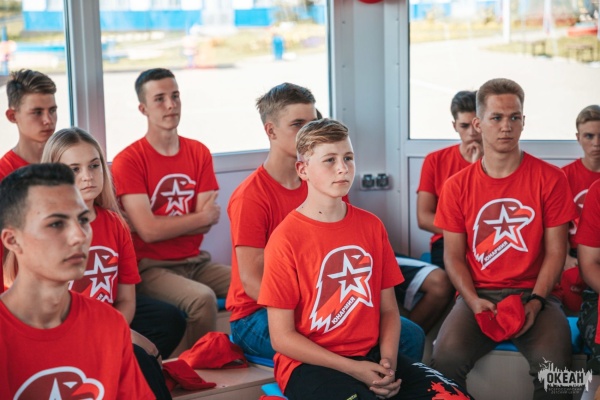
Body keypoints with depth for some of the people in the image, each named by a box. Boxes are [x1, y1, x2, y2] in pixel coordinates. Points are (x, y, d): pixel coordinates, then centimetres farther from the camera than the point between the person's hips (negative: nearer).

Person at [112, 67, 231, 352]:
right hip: (151, 267, -5)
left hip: (195, 262, 5)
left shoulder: (199, 153, 9)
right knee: (202, 298, -32)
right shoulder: (128, 161, -7)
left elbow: (210, 220, -1)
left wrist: (164, 225, -15)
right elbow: (148, 230, -15)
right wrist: (202, 216, -3)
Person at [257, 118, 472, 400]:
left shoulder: (371, 226, 6)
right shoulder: (286, 239, -10)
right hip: (310, 363, -5)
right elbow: (281, 337, -10)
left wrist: (388, 361, -9)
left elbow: (388, 308, 10)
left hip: (371, 354, 5)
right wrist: (353, 368, -14)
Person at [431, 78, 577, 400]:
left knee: (552, 363, -30)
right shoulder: (457, 187, 6)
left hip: (532, 294, 0)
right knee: (447, 357, -29)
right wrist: (474, 301, -12)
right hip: (478, 296, 1)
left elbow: (555, 251, 1)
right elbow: (453, 255, 5)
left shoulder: (550, 179, 2)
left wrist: (535, 302, -13)